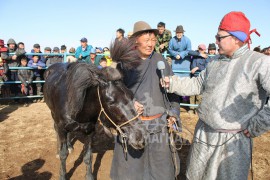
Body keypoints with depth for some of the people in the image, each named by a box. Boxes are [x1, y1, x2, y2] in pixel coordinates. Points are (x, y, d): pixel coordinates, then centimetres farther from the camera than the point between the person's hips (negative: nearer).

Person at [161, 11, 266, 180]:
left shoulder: (260, 63, -15)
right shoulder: (215, 63, 5)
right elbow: (197, 85, 11)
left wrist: (258, 125, -20)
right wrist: (172, 83, 0)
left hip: (233, 141, -5)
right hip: (204, 134, 6)